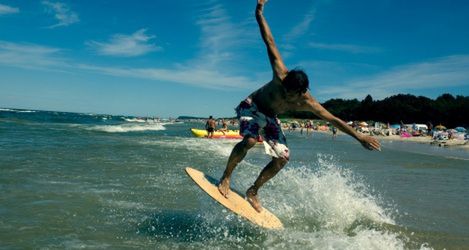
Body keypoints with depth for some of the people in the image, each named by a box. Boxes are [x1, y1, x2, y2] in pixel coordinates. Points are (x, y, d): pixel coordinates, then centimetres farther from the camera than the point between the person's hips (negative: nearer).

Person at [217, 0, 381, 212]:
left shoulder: (307, 103, -25)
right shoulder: (280, 76, -32)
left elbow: (333, 120, -17)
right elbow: (270, 43, -29)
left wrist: (359, 136, -15)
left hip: (270, 117, 4)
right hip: (251, 107, -4)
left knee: (283, 157, -7)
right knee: (250, 140, -32)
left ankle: (253, 191, 8)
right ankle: (226, 178, -14)